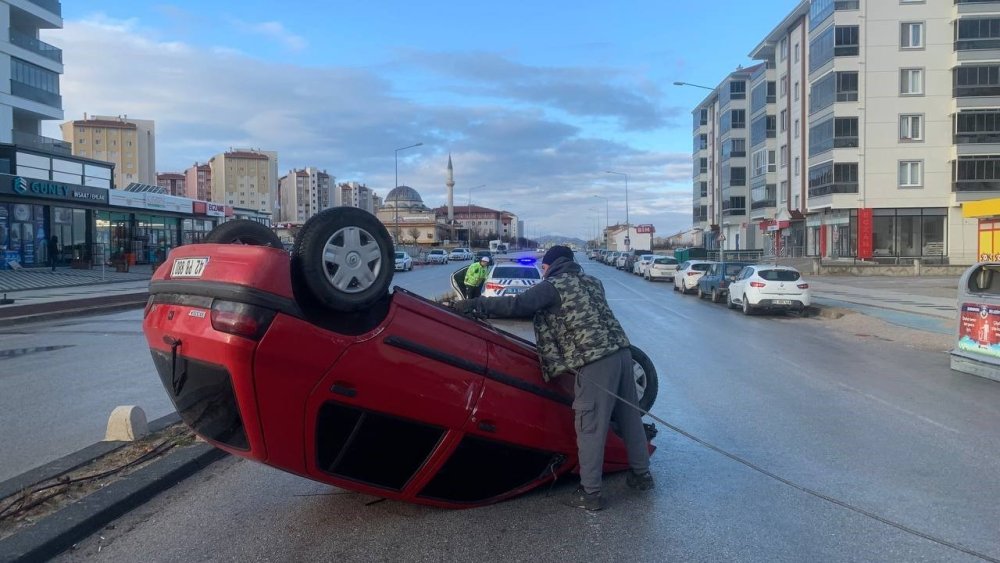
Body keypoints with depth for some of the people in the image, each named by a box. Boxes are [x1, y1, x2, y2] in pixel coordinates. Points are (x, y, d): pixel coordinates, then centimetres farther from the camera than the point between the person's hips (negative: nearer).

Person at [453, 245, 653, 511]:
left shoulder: (552, 286, -1)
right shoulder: (592, 281, 20)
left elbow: (517, 305, -10)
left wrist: (474, 304, -2)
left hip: (595, 361, -8)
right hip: (621, 350, 8)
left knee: (590, 427, 0)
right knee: (629, 415, 18)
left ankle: (589, 494, 6)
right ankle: (641, 474, 32)